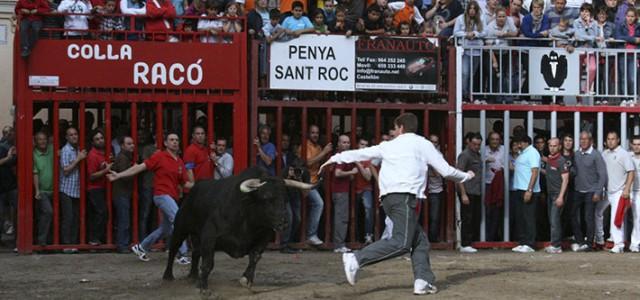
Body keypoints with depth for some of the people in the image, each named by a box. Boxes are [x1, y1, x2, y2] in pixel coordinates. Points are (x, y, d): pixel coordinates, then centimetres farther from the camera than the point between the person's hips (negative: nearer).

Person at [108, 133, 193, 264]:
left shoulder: (180, 162, 12)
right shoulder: (160, 156, -5)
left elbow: (185, 183, 14)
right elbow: (140, 167, -6)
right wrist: (118, 175, -10)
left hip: (172, 198, 8)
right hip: (162, 195, -8)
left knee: (165, 229, 16)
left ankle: (141, 247, 33)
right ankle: (182, 254, -19)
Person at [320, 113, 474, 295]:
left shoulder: (389, 145, 21)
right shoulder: (423, 144, 10)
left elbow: (361, 153, 26)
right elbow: (446, 171, 11)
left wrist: (336, 158, 39)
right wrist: (466, 177, 28)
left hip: (388, 197, 7)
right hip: (404, 196, -7)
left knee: (420, 241, 10)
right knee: (401, 243, -14)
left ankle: (422, 282, -2)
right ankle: (356, 259, -21)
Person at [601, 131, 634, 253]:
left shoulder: (624, 154, -7)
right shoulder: (604, 154, 10)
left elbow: (631, 172, -10)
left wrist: (627, 189, -17)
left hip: (618, 192, -7)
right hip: (605, 191, 7)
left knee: (616, 218, -11)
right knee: (596, 211, 14)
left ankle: (619, 244, -7)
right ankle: (599, 238, 31)